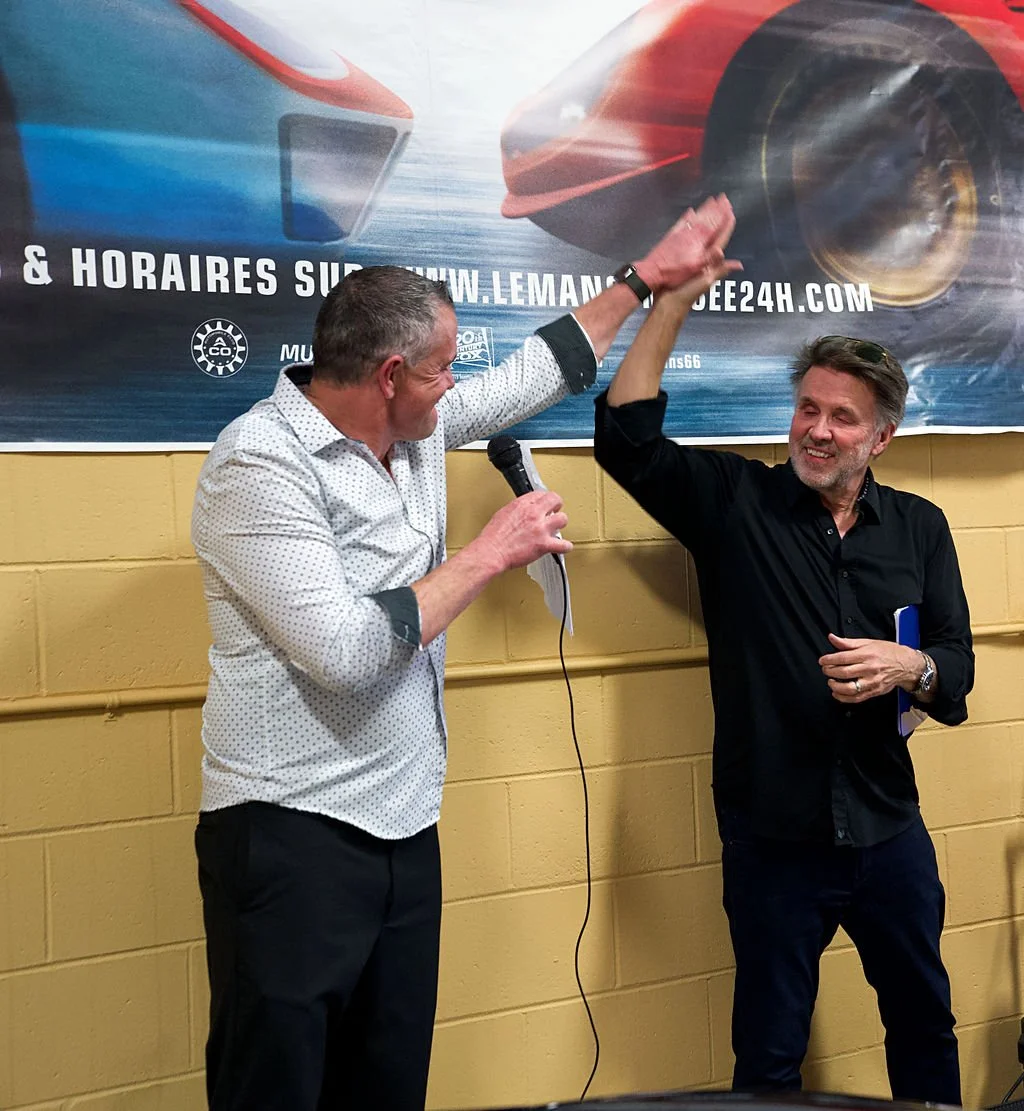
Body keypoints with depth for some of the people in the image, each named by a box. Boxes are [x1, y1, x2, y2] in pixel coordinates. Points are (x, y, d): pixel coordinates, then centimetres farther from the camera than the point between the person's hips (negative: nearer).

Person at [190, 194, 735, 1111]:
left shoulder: (417, 426, 6)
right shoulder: (261, 463, -17)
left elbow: (536, 375, 22)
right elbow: (343, 651, -25)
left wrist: (647, 278, 25)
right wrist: (490, 555, -15)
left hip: (405, 826, 8)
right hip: (292, 832, -7)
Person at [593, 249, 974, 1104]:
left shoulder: (920, 528, 3)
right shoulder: (735, 501, -4)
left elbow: (957, 678, 4)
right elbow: (627, 439, -17)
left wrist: (909, 668, -18)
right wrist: (673, 302, -19)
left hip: (889, 831, 3)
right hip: (772, 836, -3)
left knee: (925, 1020, 23)